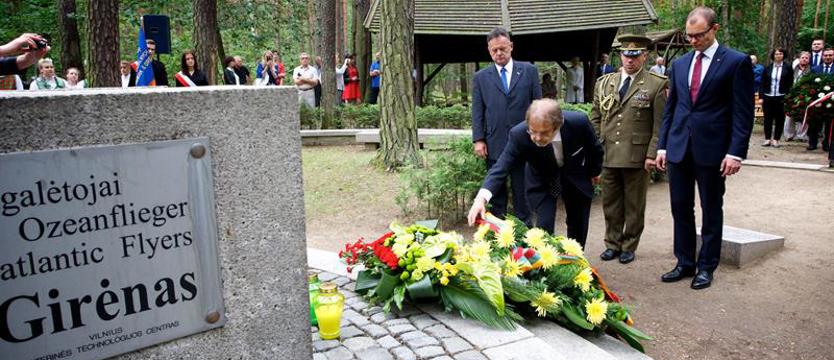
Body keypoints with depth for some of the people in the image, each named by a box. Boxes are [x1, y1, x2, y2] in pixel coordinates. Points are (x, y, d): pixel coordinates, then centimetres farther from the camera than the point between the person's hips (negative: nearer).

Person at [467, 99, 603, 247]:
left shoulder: (579, 122, -32)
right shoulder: (519, 134, -35)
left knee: (578, 227, 12)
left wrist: (594, 172, 8)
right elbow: (501, 167, -37)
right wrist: (481, 198, -54)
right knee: (544, 226, -15)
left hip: (576, 178, 2)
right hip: (541, 182, -1)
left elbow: (594, 149, -10)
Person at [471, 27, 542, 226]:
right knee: (496, 193, 9)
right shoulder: (481, 77, 7)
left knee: (522, 192, 8)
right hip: (494, 146, 1)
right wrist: (478, 140, -4)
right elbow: (477, 112, 4)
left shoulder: (529, 71, 6)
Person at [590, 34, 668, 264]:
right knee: (610, 203, 11)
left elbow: (660, 124, -4)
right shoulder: (604, 83, 10)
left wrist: (652, 154, -11)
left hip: (637, 157, -3)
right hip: (607, 156, 4)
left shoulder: (657, 85, -1)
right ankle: (612, 244, 25)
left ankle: (629, 247, 21)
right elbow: (595, 118, 12)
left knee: (634, 206, 8)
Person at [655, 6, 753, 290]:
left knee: (711, 211, 8)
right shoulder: (679, 64, 11)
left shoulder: (737, 62, -4)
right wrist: (662, 145, 8)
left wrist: (736, 152, -12)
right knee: (680, 208, 9)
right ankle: (685, 263, 21)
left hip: (712, 149, -4)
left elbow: (743, 112, -6)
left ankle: (706, 267, 20)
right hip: (679, 148, 4)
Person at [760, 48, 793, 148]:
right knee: (768, 118, 5)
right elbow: (763, 83, 6)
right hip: (768, 97, 1)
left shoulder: (788, 68, 2)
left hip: (781, 97, -1)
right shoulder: (768, 68, 6)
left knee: (779, 119, 4)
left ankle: (775, 139, 10)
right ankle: (767, 139, 12)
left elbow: (790, 83, 0)